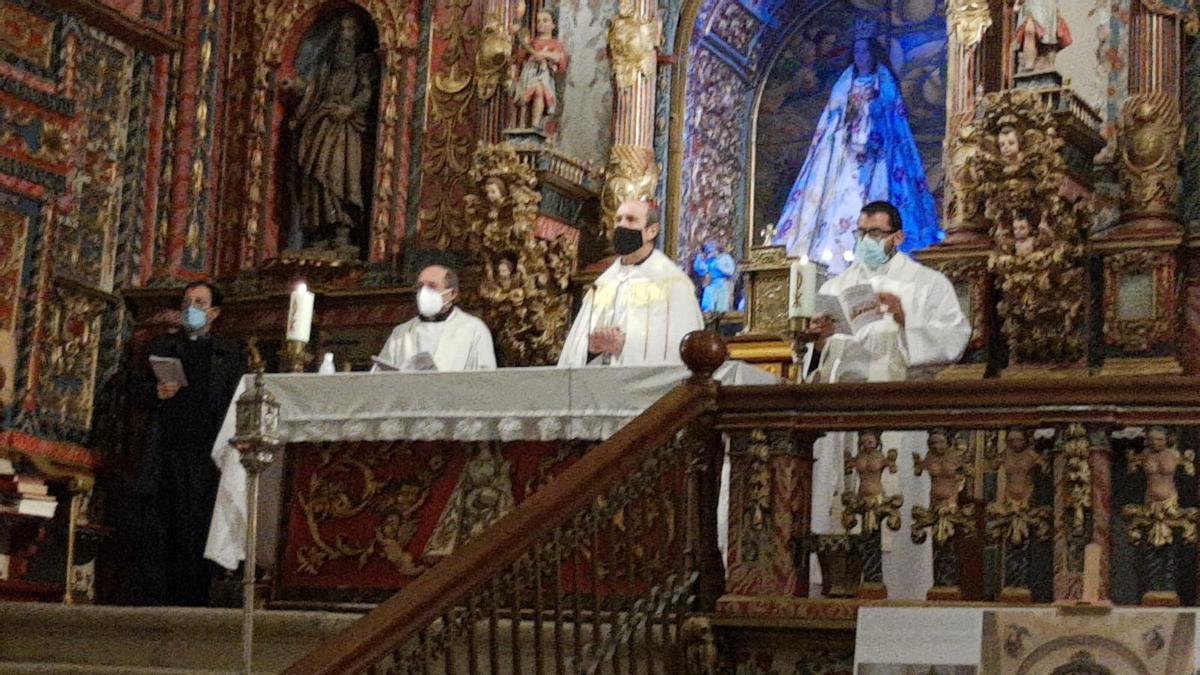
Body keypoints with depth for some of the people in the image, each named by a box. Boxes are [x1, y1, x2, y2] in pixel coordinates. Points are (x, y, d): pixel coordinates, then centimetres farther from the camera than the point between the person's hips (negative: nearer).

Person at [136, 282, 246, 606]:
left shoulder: (231, 354, 16)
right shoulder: (161, 346, 22)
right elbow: (142, 390, 17)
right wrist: (157, 393, -7)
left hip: (207, 454, -1)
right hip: (166, 452, 1)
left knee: (198, 533, -5)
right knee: (157, 531, -6)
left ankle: (194, 602, -3)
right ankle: (155, 602, -6)